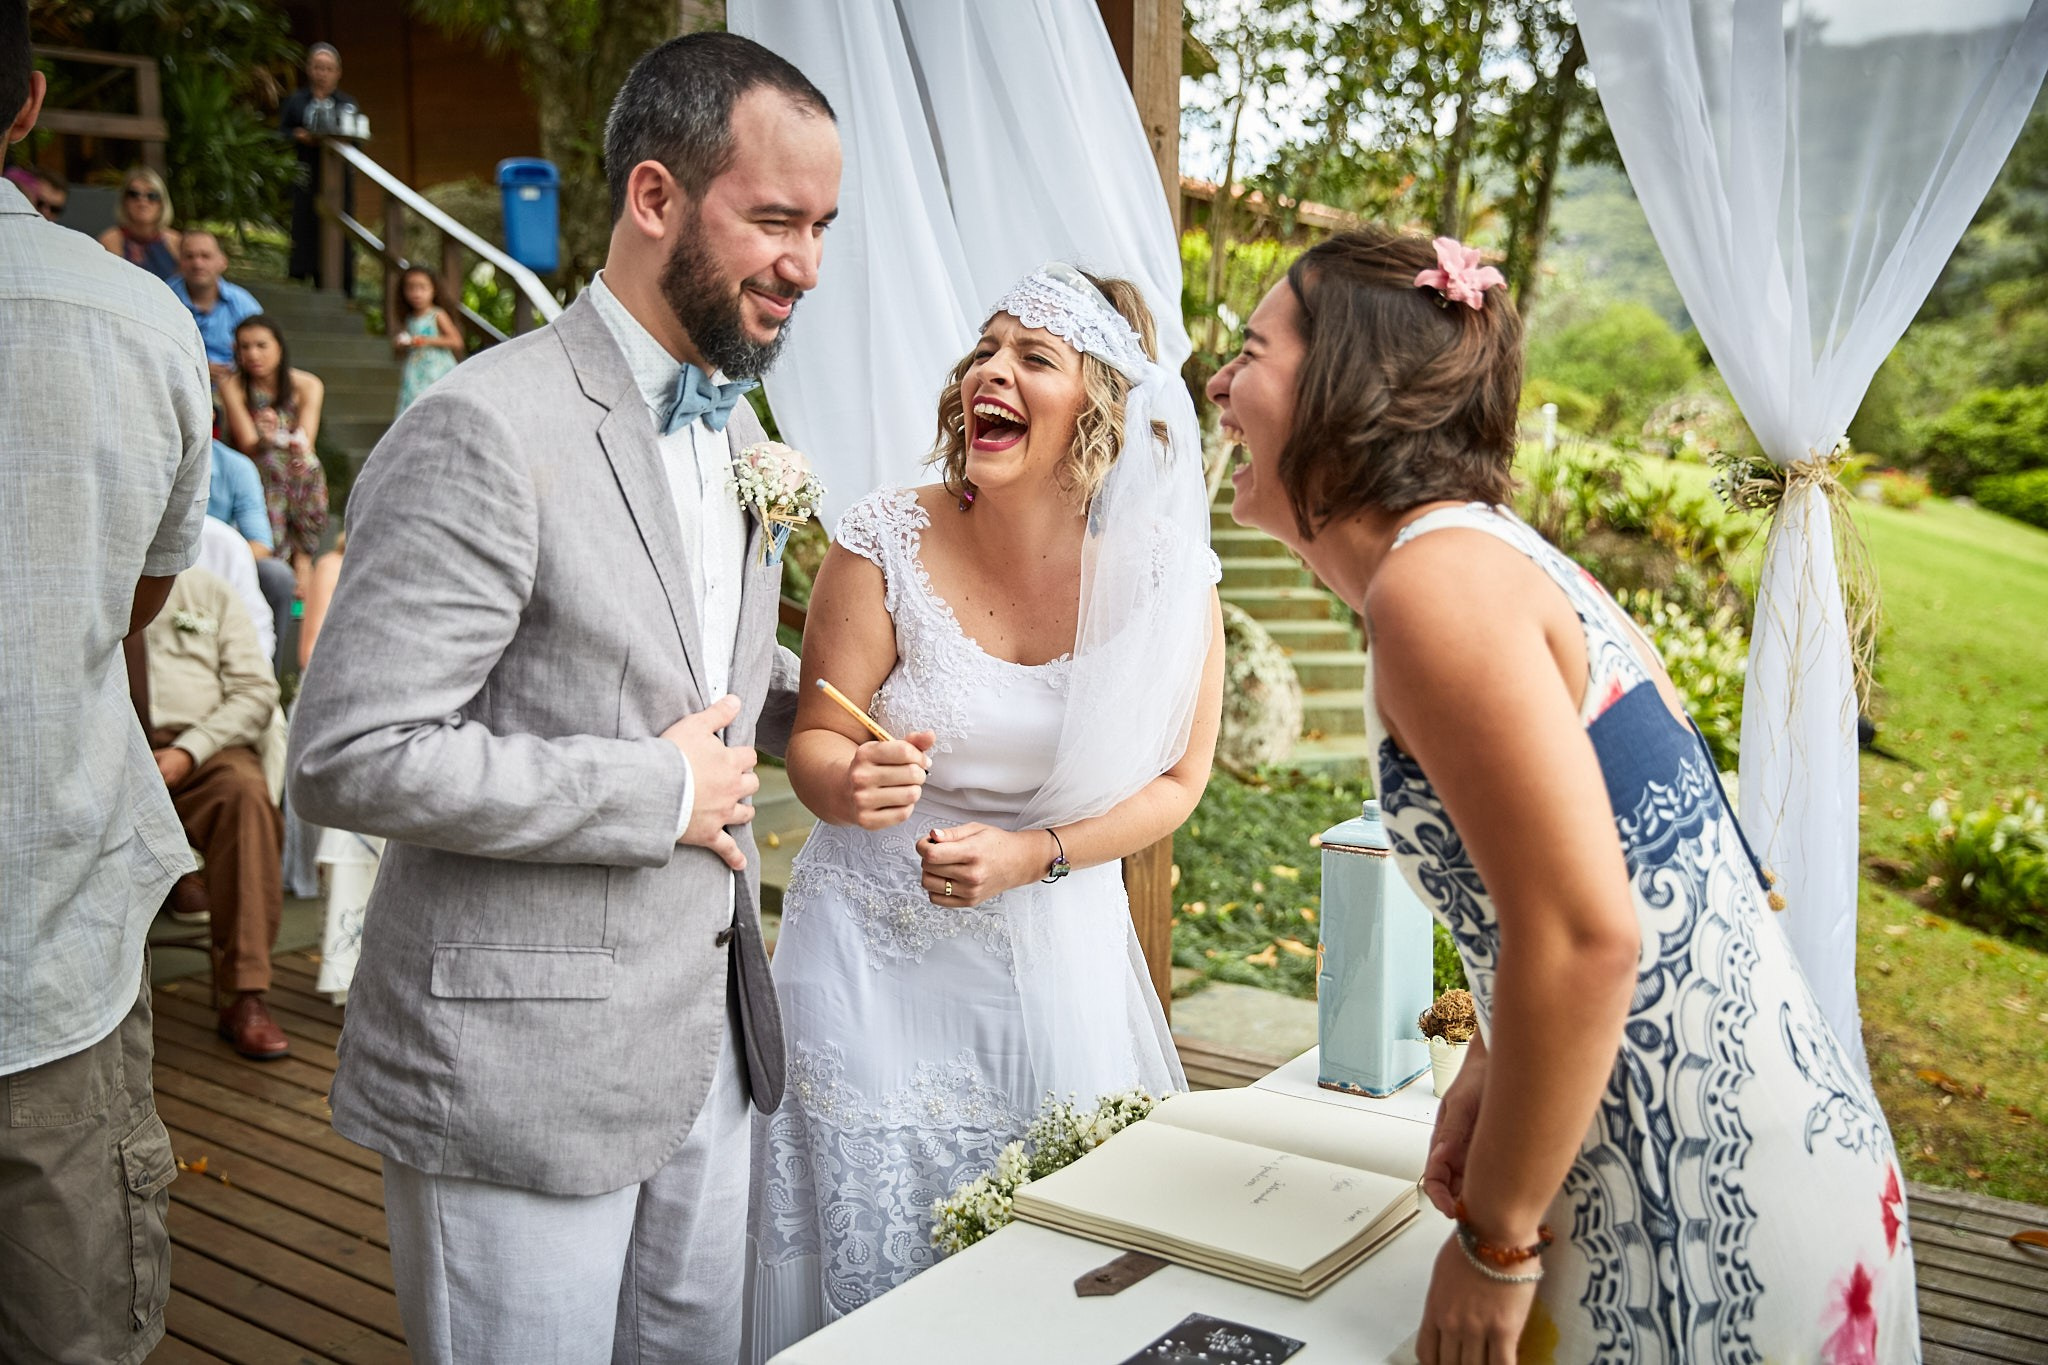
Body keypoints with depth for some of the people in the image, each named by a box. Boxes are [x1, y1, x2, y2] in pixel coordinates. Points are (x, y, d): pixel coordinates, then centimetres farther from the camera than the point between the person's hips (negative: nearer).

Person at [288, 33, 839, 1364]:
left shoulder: (732, 420, 9)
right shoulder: (486, 430, -18)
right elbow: (351, 755, -22)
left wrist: (815, 704, 2)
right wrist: (661, 792, -19)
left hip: (707, 1035, 8)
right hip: (526, 1067, -7)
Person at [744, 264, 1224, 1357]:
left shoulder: (1165, 577, -11)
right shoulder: (887, 544, -13)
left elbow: (1175, 780, -1)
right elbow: (813, 740, -6)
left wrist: (1032, 855, -14)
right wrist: (848, 783, -29)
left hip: (1055, 951, 1)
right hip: (876, 941, -1)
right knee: (865, 1250, 9)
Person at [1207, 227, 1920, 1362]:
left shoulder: (1437, 579, -19)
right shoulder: (1494, 552, 10)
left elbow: (1583, 937, -24)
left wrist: (1495, 1242, -14)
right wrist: (1487, 1078, 10)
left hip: (1717, 1215, -9)